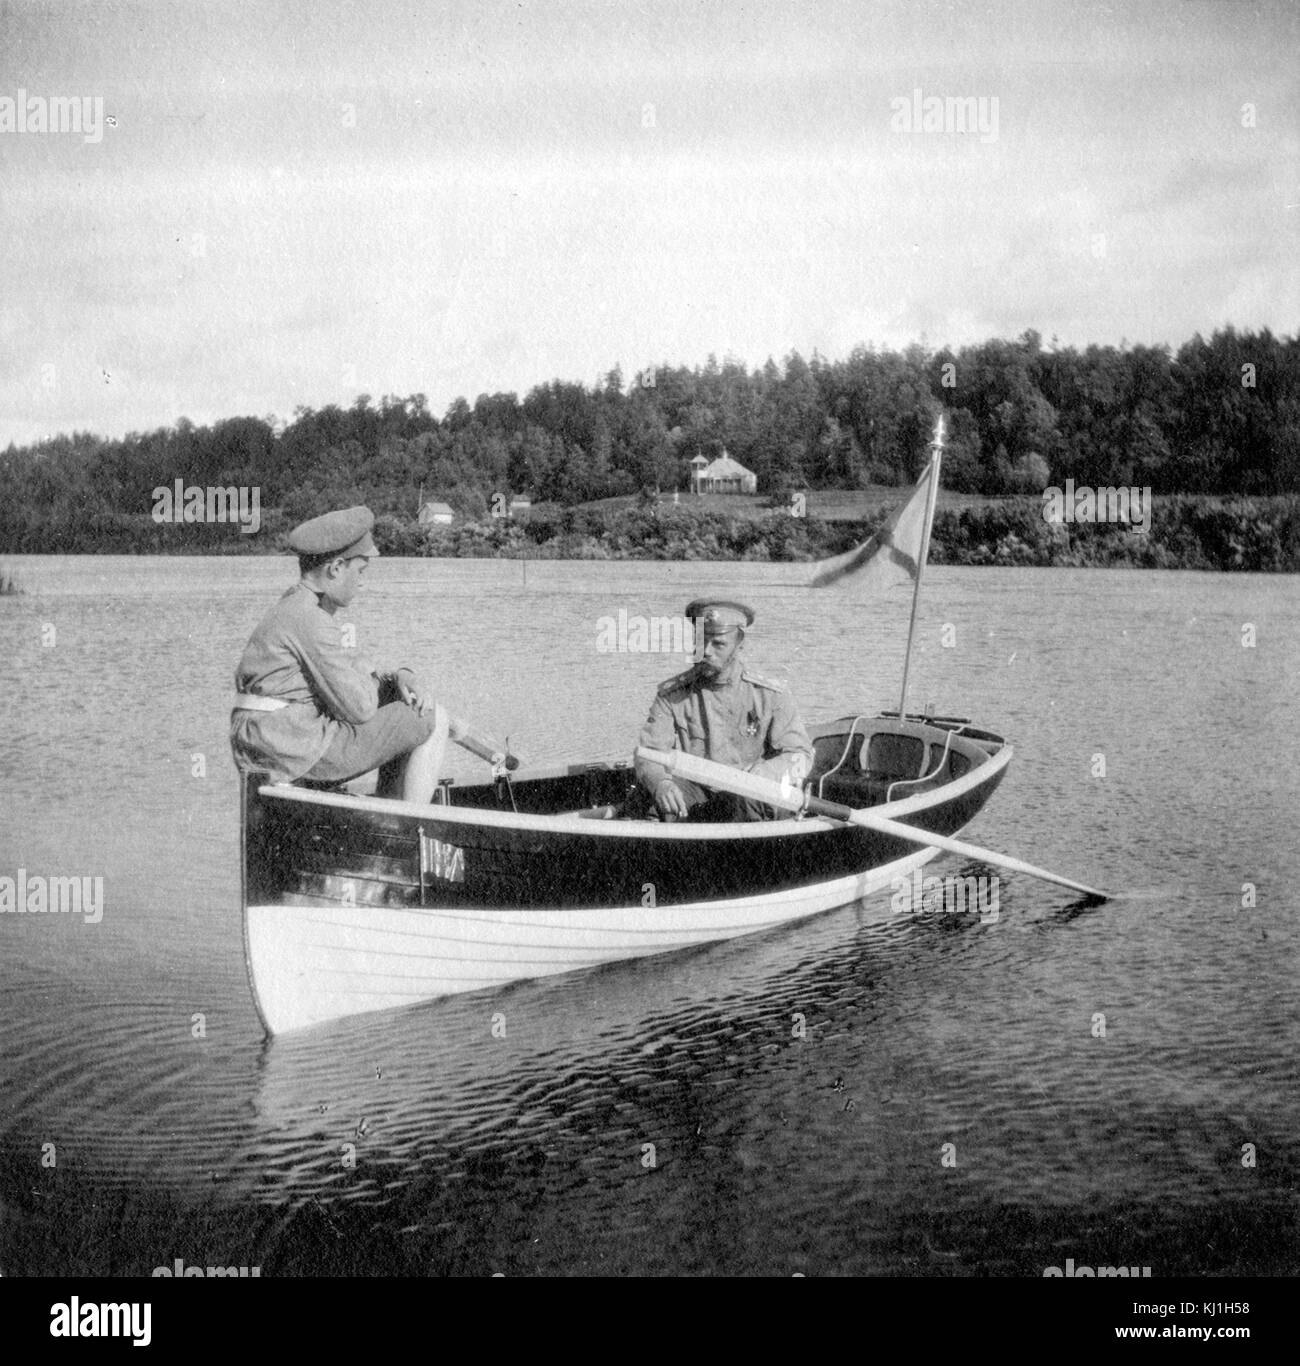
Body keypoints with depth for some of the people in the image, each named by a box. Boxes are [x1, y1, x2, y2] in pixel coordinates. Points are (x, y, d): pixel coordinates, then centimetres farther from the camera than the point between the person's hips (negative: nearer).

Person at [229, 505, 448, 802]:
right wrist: (364, 674, 4)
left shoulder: (293, 608, 16)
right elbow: (359, 707, -18)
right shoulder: (310, 620, -16)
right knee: (432, 721, -2)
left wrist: (400, 678, 2)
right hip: (300, 751, -10)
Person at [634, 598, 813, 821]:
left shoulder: (770, 696, 1)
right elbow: (648, 754, -3)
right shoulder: (671, 695, 3)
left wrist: (758, 774, -22)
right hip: (692, 804, 1)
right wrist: (660, 783, -28)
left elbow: (800, 756, 0)